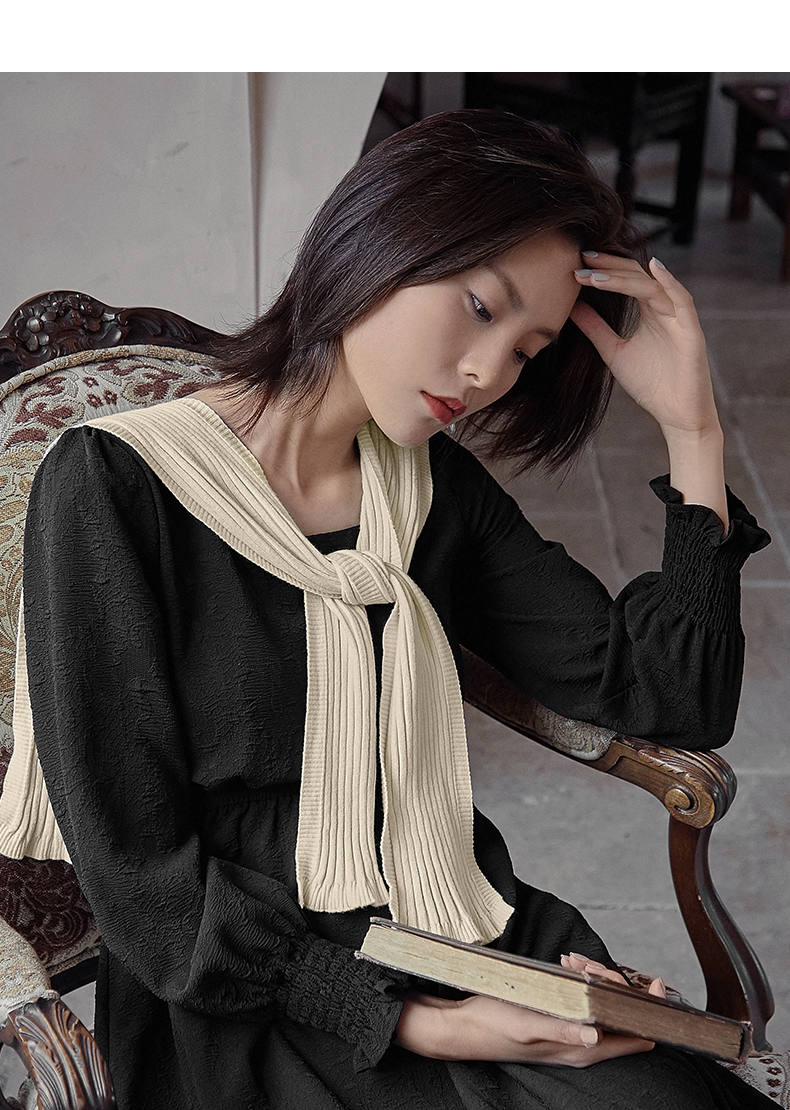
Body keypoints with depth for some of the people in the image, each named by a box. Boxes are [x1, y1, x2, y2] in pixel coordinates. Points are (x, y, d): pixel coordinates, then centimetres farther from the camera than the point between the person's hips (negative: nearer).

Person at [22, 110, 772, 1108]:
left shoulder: (438, 486, 8)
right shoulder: (112, 485, -9)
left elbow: (676, 704, 6)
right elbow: (139, 866, -11)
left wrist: (692, 431, -1)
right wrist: (407, 1024, -18)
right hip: (245, 1006, -6)